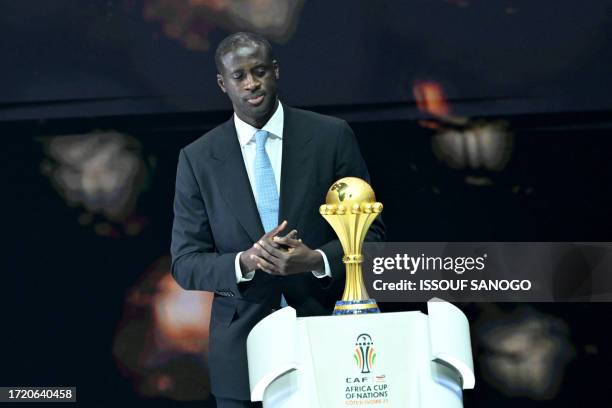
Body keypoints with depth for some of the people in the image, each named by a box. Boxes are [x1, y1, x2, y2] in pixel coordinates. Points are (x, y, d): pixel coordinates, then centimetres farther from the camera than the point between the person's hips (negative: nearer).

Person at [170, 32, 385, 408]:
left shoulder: (332, 136, 1)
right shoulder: (198, 159, 3)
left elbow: (371, 231, 2)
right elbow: (185, 263, 1)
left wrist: (317, 260, -17)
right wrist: (245, 261, -18)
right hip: (243, 350, 1)